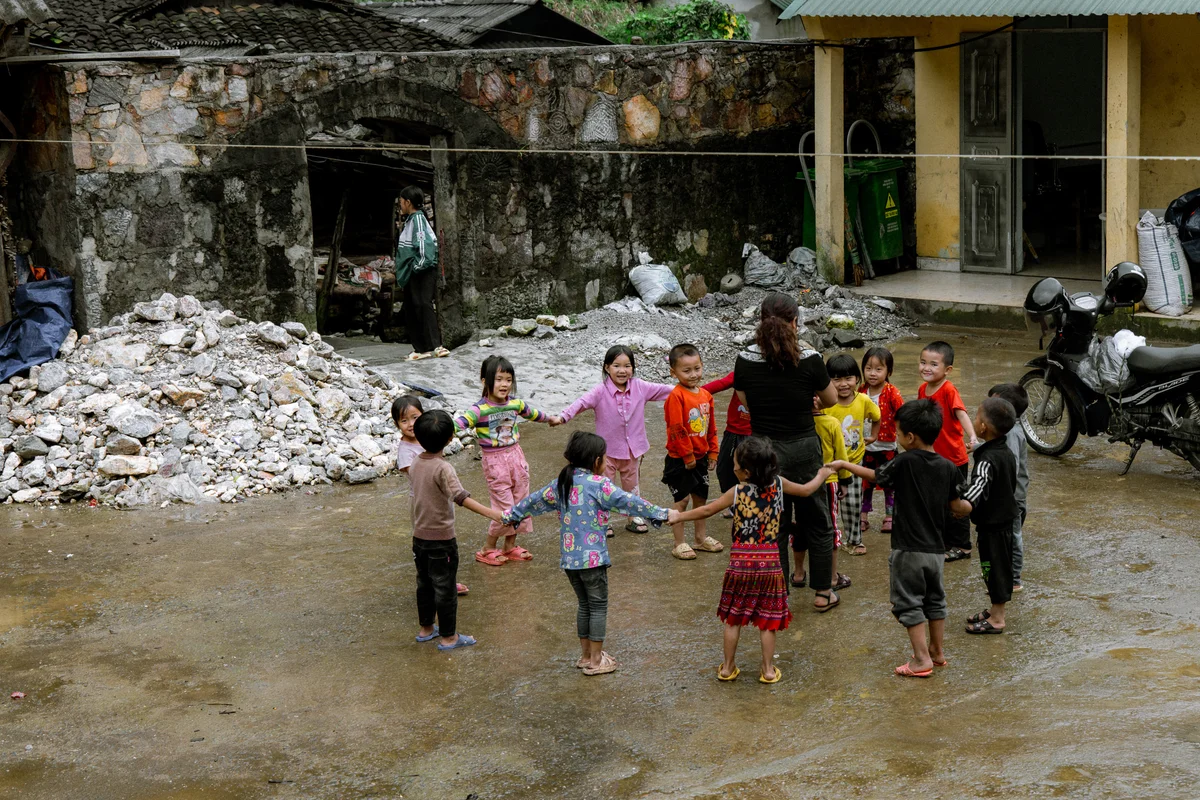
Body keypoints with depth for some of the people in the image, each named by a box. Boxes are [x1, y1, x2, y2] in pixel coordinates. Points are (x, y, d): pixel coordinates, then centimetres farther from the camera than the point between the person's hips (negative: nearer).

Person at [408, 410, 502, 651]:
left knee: (424, 583, 20)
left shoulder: (415, 463, 0)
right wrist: (489, 513, -45)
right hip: (441, 539, -7)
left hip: (419, 536, 7)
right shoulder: (443, 468, -22)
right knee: (445, 588, 4)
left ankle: (426, 628, 34)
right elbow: (461, 497, -36)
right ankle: (448, 637, 13)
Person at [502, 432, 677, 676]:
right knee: (599, 606, 6)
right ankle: (596, 660, 10)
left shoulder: (561, 484, 8)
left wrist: (511, 515, 35)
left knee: (584, 605, 19)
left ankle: (586, 655, 27)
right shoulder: (599, 484, -11)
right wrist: (663, 514, -12)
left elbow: (535, 500, 19)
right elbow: (628, 502, -15)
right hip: (593, 557, -6)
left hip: (569, 559, 6)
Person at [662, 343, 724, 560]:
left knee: (701, 497, 16)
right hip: (680, 460, -7)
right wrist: (687, 455, -18)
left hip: (700, 457, 7)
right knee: (681, 499, -1)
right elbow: (677, 429, -21)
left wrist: (713, 452, 10)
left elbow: (711, 427, 13)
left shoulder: (706, 395, 5)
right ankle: (679, 544, 8)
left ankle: (701, 538, 30)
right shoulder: (676, 396, -19)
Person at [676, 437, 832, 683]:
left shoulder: (738, 492, -10)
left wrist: (678, 517, 8)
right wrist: (821, 475, 35)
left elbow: (707, 510, -3)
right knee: (767, 619, 11)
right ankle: (768, 669, 18)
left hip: (740, 562, -2)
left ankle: (728, 667, 19)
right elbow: (806, 490, 15)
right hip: (770, 562, 2)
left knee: (733, 618, 11)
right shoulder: (778, 485, -3)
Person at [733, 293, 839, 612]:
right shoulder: (809, 360, -13)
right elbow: (831, 399, 3)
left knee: (772, 525, 12)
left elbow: (746, 403, 3)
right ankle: (823, 592, 27)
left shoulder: (745, 361, -10)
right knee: (817, 522, 17)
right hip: (803, 449, -1)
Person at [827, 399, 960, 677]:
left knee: (909, 603, 2)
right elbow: (955, 505, 7)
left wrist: (844, 464, 12)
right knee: (935, 599, 19)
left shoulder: (905, 462, -16)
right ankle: (937, 651, 29)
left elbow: (874, 475, -2)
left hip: (909, 550, -6)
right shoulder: (948, 468, -2)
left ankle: (921, 660, 0)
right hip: (936, 549, 6)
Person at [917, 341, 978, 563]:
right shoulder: (923, 389, 2)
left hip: (953, 459, -7)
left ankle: (961, 546, 17)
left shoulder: (948, 390, -21)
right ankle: (944, 541, 33)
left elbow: (961, 414, -36)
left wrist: (972, 437, -52)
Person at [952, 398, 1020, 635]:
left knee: (994, 567, 4)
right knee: (1001, 566, 20)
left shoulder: (987, 461, -28)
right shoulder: (1007, 453, 1)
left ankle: (997, 619, 16)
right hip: (1005, 519, 9)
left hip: (992, 526, -9)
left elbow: (967, 506, -39)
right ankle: (995, 610, 34)